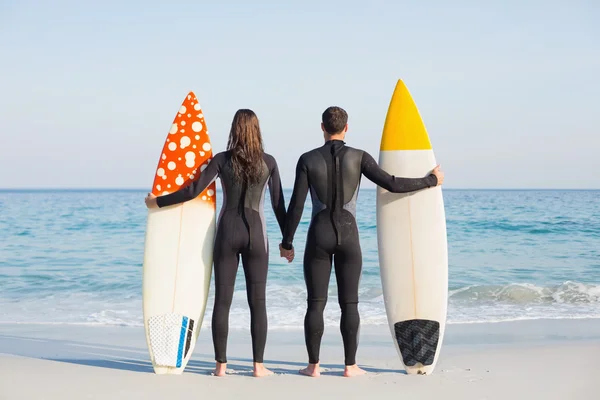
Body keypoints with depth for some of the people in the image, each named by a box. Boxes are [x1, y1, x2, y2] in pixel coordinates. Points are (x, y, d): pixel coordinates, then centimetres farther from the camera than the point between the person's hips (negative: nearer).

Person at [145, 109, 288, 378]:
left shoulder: (222, 160, -2)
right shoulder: (268, 162, 0)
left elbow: (193, 191, -7)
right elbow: (278, 204, 3)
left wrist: (157, 201, 5)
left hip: (227, 232, 0)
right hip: (255, 233, 0)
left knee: (222, 300, 5)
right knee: (257, 302, 3)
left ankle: (221, 365, 6)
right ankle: (258, 365, 3)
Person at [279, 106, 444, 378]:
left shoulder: (308, 159, -3)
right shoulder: (358, 157, -3)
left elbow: (296, 205, -5)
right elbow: (392, 184, -7)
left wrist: (286, 242, 5)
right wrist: (430, 181, 7)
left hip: (319, 236, 0)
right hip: (348, 236, 0)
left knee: (315, 303, 5)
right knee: (349, 303, 6)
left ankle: (313, 365, 7)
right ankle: (350, 365, 8)